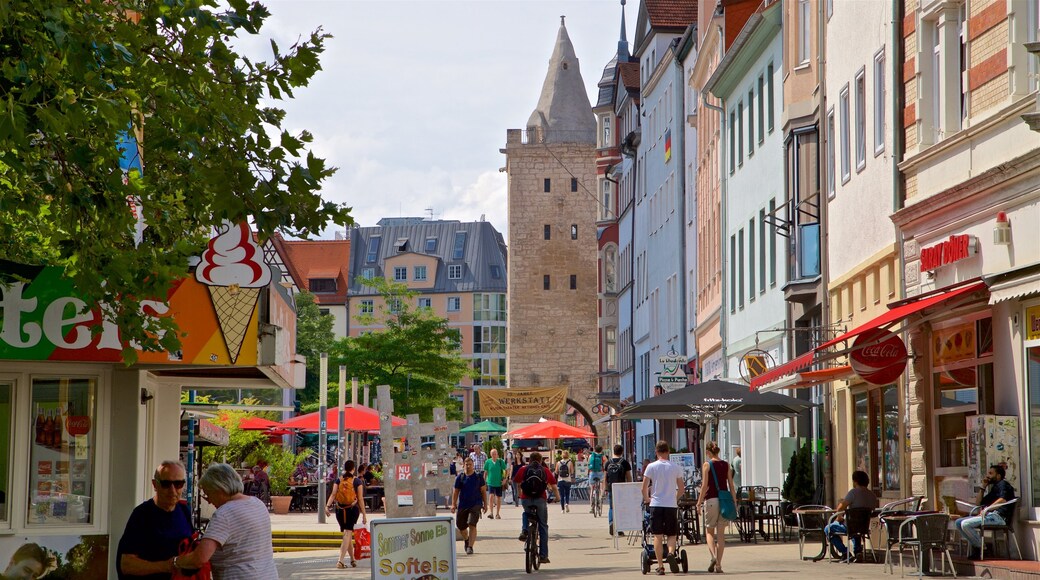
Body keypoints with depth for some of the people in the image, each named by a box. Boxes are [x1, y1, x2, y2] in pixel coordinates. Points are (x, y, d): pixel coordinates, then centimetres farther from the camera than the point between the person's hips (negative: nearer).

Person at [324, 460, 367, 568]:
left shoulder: (338, 481, 6)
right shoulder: (357, 481, -2)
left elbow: (333, 494, -8)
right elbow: (360, 499, -4)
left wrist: (327, 506, -16)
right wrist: (364, 514, 0)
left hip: (340, 510, 3)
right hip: (352, 509, -3)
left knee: (348, 535, 18)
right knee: (348, 534, -7)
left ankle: (352, 560, 28)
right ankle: (340, 560, -21)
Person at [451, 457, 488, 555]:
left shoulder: (478, 476, 2)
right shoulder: (460, 477, 3)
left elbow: (483, 491, 7)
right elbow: (456, 492, 6)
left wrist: (485, 504, 5)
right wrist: (453, 504, -1)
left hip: (475, 504, -2)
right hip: (462, 505, 2)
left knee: (472, 525, -17)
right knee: (461, 526, 11)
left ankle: (470, 546, -14)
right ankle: (466, 540, 43)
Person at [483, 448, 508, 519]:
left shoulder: (501, 462, -4)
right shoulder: (488, 462, -2)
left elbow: (506, 470, 4)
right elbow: (485, 472, 7)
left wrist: (505, 479, -6)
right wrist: (484, 481, 7)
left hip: (499, 483, 1)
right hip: (490, 483, -1)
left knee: (498, 498, 9)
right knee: (491, 496, -18)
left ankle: (497, 514, 23)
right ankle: (491, 513, -17)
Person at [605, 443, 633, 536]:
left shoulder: (608, 462, 5)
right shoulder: (624, 462, -3)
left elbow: (605, 477, 8)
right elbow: (629, 477, -3)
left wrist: (606, 489, 15)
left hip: (611, 488, 2)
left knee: (611, 508, 13)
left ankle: (611, 522, -10)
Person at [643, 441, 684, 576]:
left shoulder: (651, 467, -2)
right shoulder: (675, 467, 3)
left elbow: (644, 488, -2)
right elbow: (681, 489, 8)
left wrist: (647, 499, 17)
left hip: (656, 504, -1)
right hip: (671, 505, 1)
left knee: (658, 536, 4)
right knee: (672, 534, 12)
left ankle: (660, 566, 0)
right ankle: (671, 552, -17)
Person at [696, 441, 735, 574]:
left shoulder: (707, 465, -3)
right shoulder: (726, 465, 8)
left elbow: (705, 485, -8)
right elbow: (731, 485, 6)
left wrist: (699, 502, -2)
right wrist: (734, 502, 12)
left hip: (711, 500, -3)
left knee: (709, 531, 8)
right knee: (721, 533, 6)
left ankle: (713, 556, -16)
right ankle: (718, 564, 4)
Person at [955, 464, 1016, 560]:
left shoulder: (1003, 484, 3)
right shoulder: (994, 488, 31)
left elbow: (1003, 500, -18)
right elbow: (978, 503, 33)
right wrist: (983, 487, 24)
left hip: (998, 516, -10)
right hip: (990, 515, 10)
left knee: (965, 524, -24)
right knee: (959, 522, 1)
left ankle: (982, 548, -13)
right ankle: (976, 545, -6)